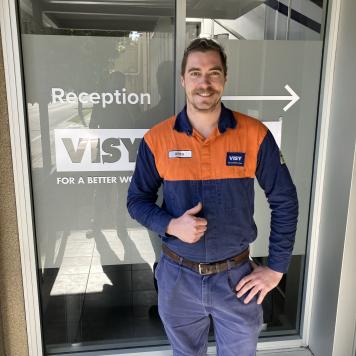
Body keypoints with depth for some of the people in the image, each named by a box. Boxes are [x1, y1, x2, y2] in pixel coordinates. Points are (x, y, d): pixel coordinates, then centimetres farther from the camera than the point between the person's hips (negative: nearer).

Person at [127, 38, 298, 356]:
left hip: (237, 277, -1)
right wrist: (171, 225, -19)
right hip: (178, 276, 1)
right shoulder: (156, 139, -9)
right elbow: (137, 200, 1)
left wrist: (276, 268, -3)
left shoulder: (255, 135, -11)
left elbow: (284, 201, -3)